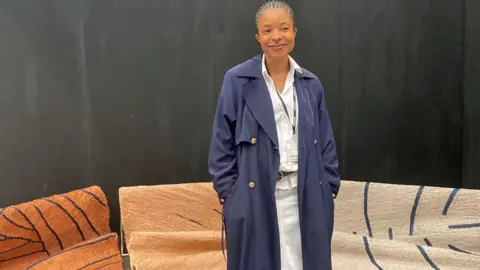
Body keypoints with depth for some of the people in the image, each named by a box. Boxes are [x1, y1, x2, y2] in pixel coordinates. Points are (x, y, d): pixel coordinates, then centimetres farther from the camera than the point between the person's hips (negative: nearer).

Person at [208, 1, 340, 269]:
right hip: (254, 197, -3)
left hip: (307, 196, 3)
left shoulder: (311, 84, 7)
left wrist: (330, 189, 6)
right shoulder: (237, 80, -3)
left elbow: (326, 143, 11)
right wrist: (227, 194, -6)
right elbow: (222, 143, -2)